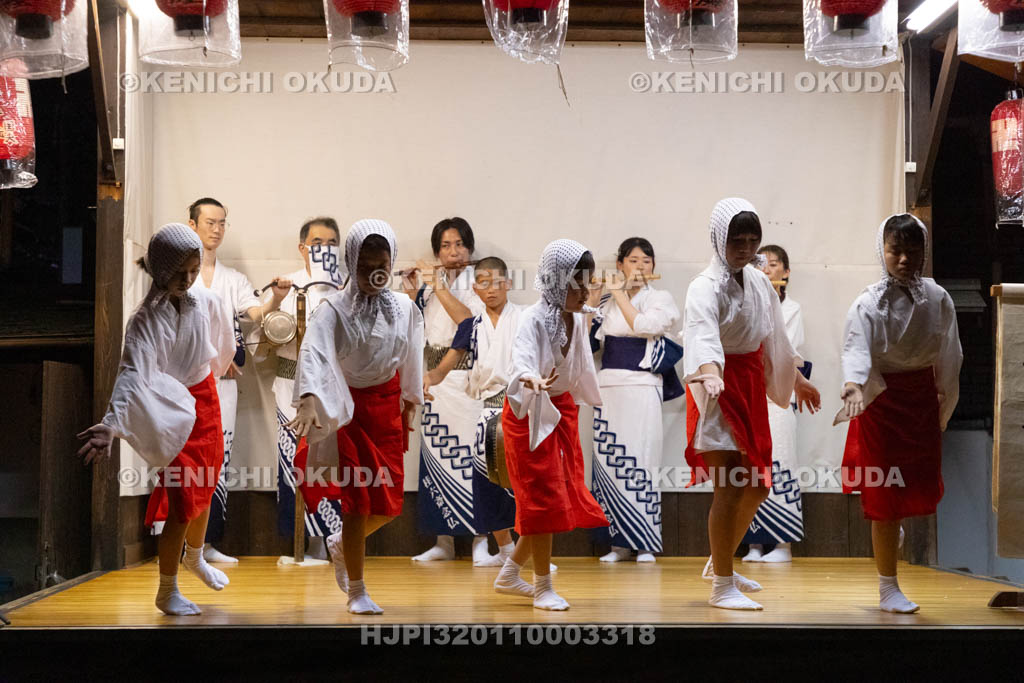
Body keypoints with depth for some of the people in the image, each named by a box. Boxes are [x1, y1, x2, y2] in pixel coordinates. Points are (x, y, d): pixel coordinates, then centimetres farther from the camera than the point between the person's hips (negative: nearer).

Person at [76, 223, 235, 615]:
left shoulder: (208, 304, -7)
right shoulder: (146, 320, -21)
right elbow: (133, 374, -35)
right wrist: (113, 423, -48)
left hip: (206, 402, 6)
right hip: (172, 413, -6)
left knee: (204, 491, 21)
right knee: (182, 502, -6)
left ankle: (195, 558, 48)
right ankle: (167, 592, 9)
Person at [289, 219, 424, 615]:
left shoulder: (404, 309, 0)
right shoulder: (335, 308, -12)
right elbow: (314, 351, -28)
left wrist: (410, 402, 22)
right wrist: (309, 397, -44)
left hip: (386, 407, 4)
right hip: (346, 407, -4)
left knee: (389, 502, 6)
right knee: (357, 498, -4)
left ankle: (342, 544, 37)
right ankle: (357, 592, 7)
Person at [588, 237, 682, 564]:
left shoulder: (659, 298, 4)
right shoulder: (607, 301, 15)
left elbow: (641, 325, -15)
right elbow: (588, 338, 7)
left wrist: (620, 293, -8)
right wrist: (592, 299, 1)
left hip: (640, 387, -4)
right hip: (608, 386, 4)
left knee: (638, 461, -8)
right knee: (607, 460, 1)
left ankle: (645, 543, -3)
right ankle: (620, 542, 8)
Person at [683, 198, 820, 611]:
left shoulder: (759, 282, 9)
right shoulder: (706, 287, -16)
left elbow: (774, 336, 24)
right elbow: (702, 334, -35)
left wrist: (797, 380, 33)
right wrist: (710, 375, -54)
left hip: (752, 386, 8)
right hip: (720, 388, -8)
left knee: (757, 484, 14)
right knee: (729, 488, -10)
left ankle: (719, 563, 33)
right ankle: (722, 588, -2)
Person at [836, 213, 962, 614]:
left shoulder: (937, 298, -1)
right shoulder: (869, 302, -13)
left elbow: (948, 357, 7)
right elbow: (856, 346, -27)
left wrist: (944, 410, 11)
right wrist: (853, 382, -47)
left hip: (923, 397, 4)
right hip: (882, 398, -4)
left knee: (921, 487, 8)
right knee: (886, 497, 0)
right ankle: (888, 588, 8)